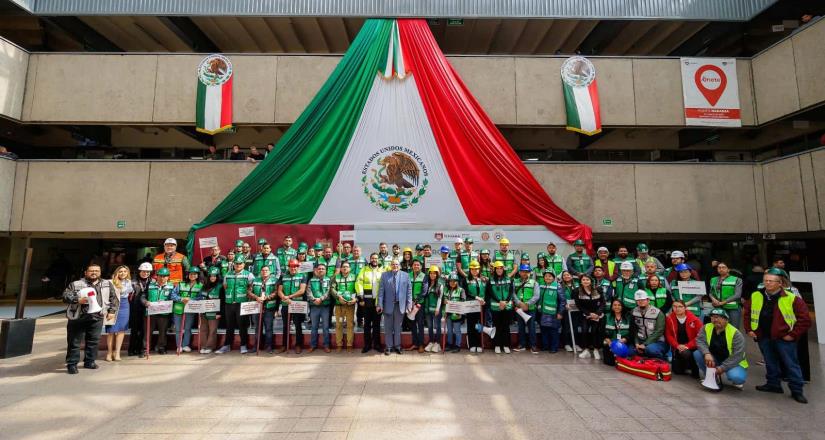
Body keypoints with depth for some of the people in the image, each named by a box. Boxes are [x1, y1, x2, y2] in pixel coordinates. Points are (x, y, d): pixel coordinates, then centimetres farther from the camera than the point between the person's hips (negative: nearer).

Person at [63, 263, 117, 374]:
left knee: (94, 341, 9)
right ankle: (72, 364, 14)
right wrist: (77, 300, -22)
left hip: (97, 318, 3)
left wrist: (111, 310, 9)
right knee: (74, 342, 3)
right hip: (78, 317, -3)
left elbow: (114, 297, 16)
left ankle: (89, 361, 23)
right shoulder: (76, 284, 0)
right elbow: (65, 296, -5)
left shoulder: (107, 284, 9)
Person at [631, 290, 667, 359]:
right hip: (641, 342, 4)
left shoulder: (657, 313, -10)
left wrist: (645, 344, -20)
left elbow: (658, 332, -15)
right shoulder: (634, 312, 4)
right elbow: (634, 330, 5)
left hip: (658, 342, -4)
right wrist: (637, 343, -9)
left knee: (650, 349, -36)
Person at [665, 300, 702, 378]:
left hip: (691, 347, -2)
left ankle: (695, 371, -6)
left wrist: (687, 346, -21)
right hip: (677, 348, 3)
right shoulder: (669, 319, -4)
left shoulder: (694, 319, -10)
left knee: (686, 353, -37)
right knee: (677, 371, -2)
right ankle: (686, 364, 35)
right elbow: (668, 335, -1)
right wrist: (677, 346, -16)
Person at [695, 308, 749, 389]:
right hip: (714, 360, 4)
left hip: (733, 363, -4)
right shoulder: (706, 328, -9)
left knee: (736, 376, -34)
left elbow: (737, 356, -22)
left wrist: (722, 368, -26)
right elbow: (700, 340, -16)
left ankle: (737, 380, 7)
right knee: (697, 354, -21)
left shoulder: (735, 333, -20)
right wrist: (706, 353, -36)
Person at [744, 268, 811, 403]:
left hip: (784, 338, -4)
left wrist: (793, 334, -11)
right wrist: (749, 329, 4)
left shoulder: (792, 299, -12)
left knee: (791, 364, 4)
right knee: (770, 363, 16)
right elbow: (747, 313, 11)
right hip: (763, 337, 4)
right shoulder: (755, 296, -1)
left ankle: (797, 391, 16)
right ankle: (773, 384, 28)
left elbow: (805, 319, -8)